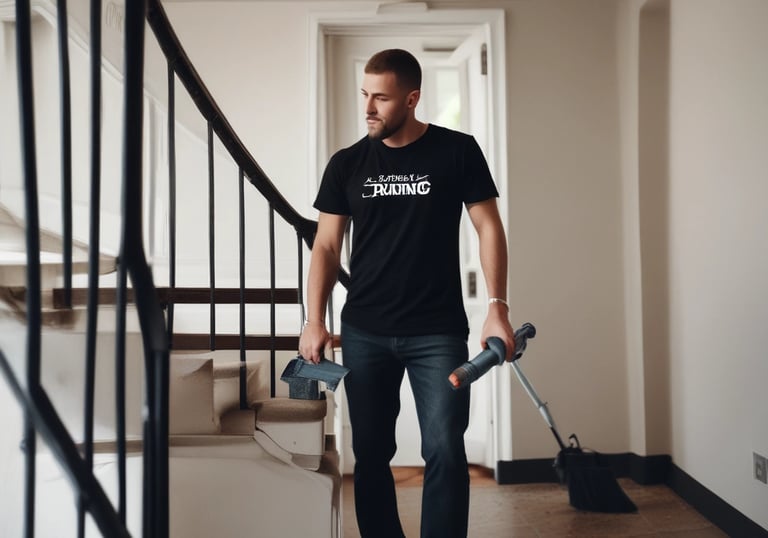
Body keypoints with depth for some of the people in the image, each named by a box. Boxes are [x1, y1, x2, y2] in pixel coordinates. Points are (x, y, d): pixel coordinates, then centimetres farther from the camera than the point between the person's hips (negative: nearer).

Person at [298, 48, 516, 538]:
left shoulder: (457, 151, 0)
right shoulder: (347, 164, 5)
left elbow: (489, 228, 1)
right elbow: (327, 246, 7)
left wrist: (497, 307, -8)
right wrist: (315, 321, -2)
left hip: (438, 332, -2)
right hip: (363, 332, 3)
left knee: (445, 451, -5)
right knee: (371, 453, 9)